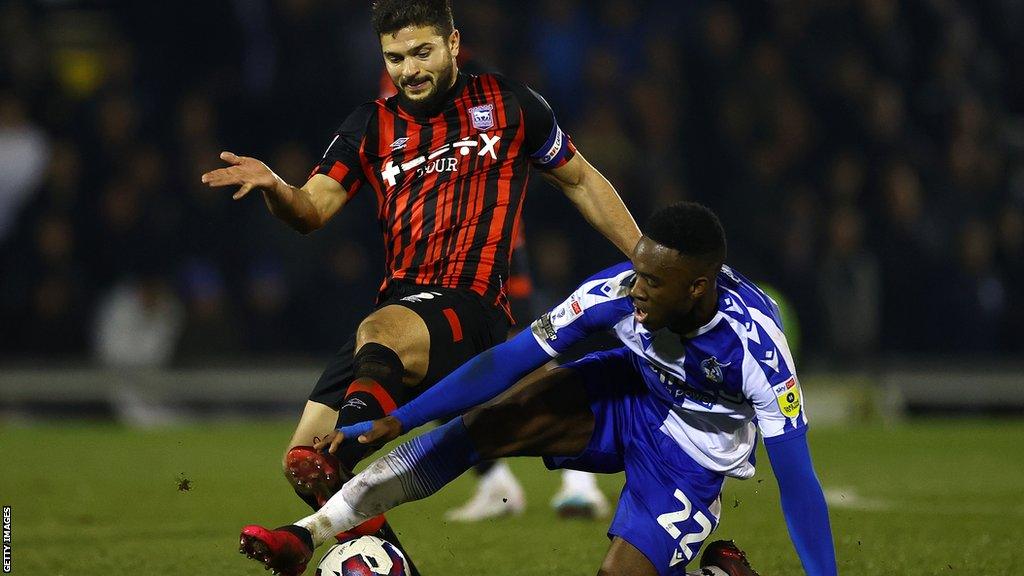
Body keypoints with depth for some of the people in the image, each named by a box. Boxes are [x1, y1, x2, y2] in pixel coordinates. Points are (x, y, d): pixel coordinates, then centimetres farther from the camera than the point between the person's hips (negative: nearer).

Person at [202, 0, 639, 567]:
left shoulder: (506, 104, 10)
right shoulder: (371, 127, 15)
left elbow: (581, 181, 21)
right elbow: (313, 210, 4)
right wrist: (273, 187, -19)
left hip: (472, 309, -5)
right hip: (398, 310, 5)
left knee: (378, 334, -39)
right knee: (304, 462, -6)